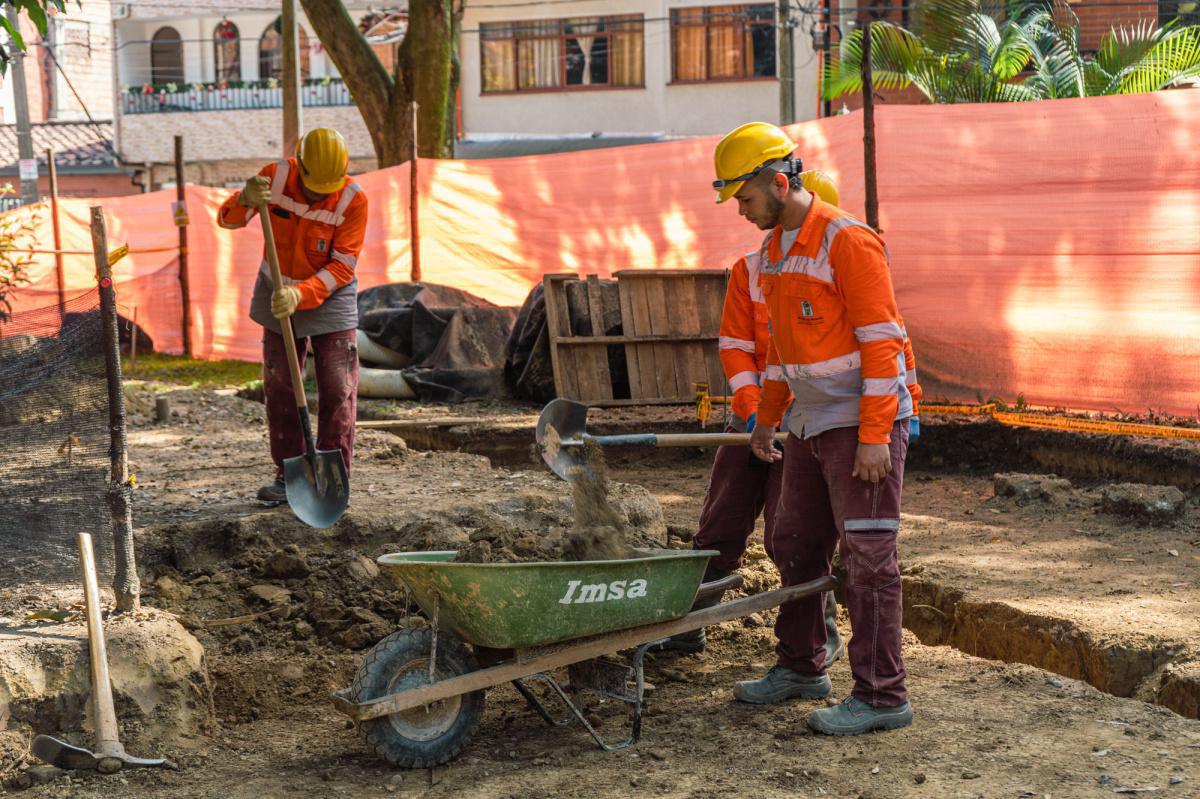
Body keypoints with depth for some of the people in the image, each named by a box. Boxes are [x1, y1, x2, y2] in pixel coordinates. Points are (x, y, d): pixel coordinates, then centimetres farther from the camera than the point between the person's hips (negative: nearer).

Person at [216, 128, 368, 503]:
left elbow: (342, 267, -20)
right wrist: (246, 199, -33)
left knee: (337, 392, -5)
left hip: (330, 299, -3)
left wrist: (301, 295, -33)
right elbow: (227, 219, -10)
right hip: (279, 296, 3)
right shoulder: (276, 176, -14)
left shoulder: (353, 199, -20)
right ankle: (288, 476, 15)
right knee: (279, 390, 6)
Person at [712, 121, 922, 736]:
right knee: (796, 547, 14)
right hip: (811, 425, 9)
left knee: (867, 557, -7)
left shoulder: (848, 240, -15)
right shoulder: (772, 250, 12)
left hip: (865, 420, -9)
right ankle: (800, 667, 29)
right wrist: (767, 418, 23)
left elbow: (881, 340, -18)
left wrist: (874, 436, -22)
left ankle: (882, 696, -1)